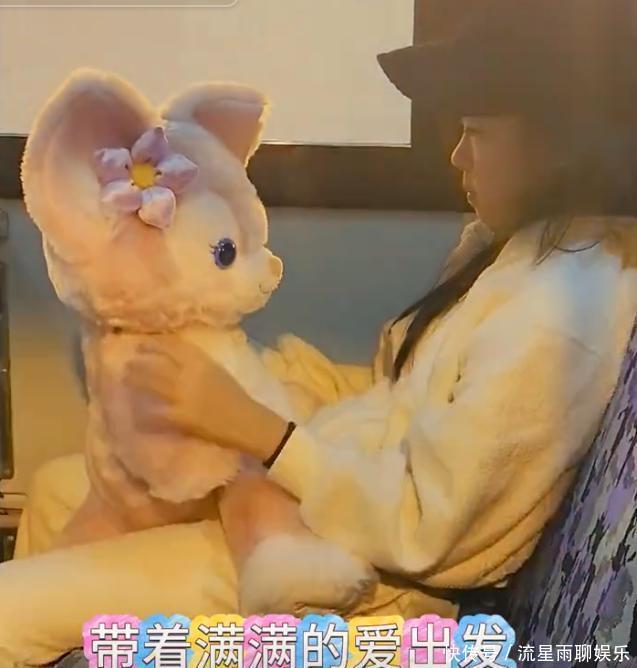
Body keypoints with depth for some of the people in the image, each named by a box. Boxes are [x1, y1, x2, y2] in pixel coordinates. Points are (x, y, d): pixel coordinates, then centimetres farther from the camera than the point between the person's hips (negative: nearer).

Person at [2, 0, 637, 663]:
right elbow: (408, 399, 6)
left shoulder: (553, 316, -28)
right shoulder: (532, 240, 2)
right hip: (330, 481, 9)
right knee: (58, 489, 21)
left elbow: (417, 528, -25)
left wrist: (245, 424, -26)